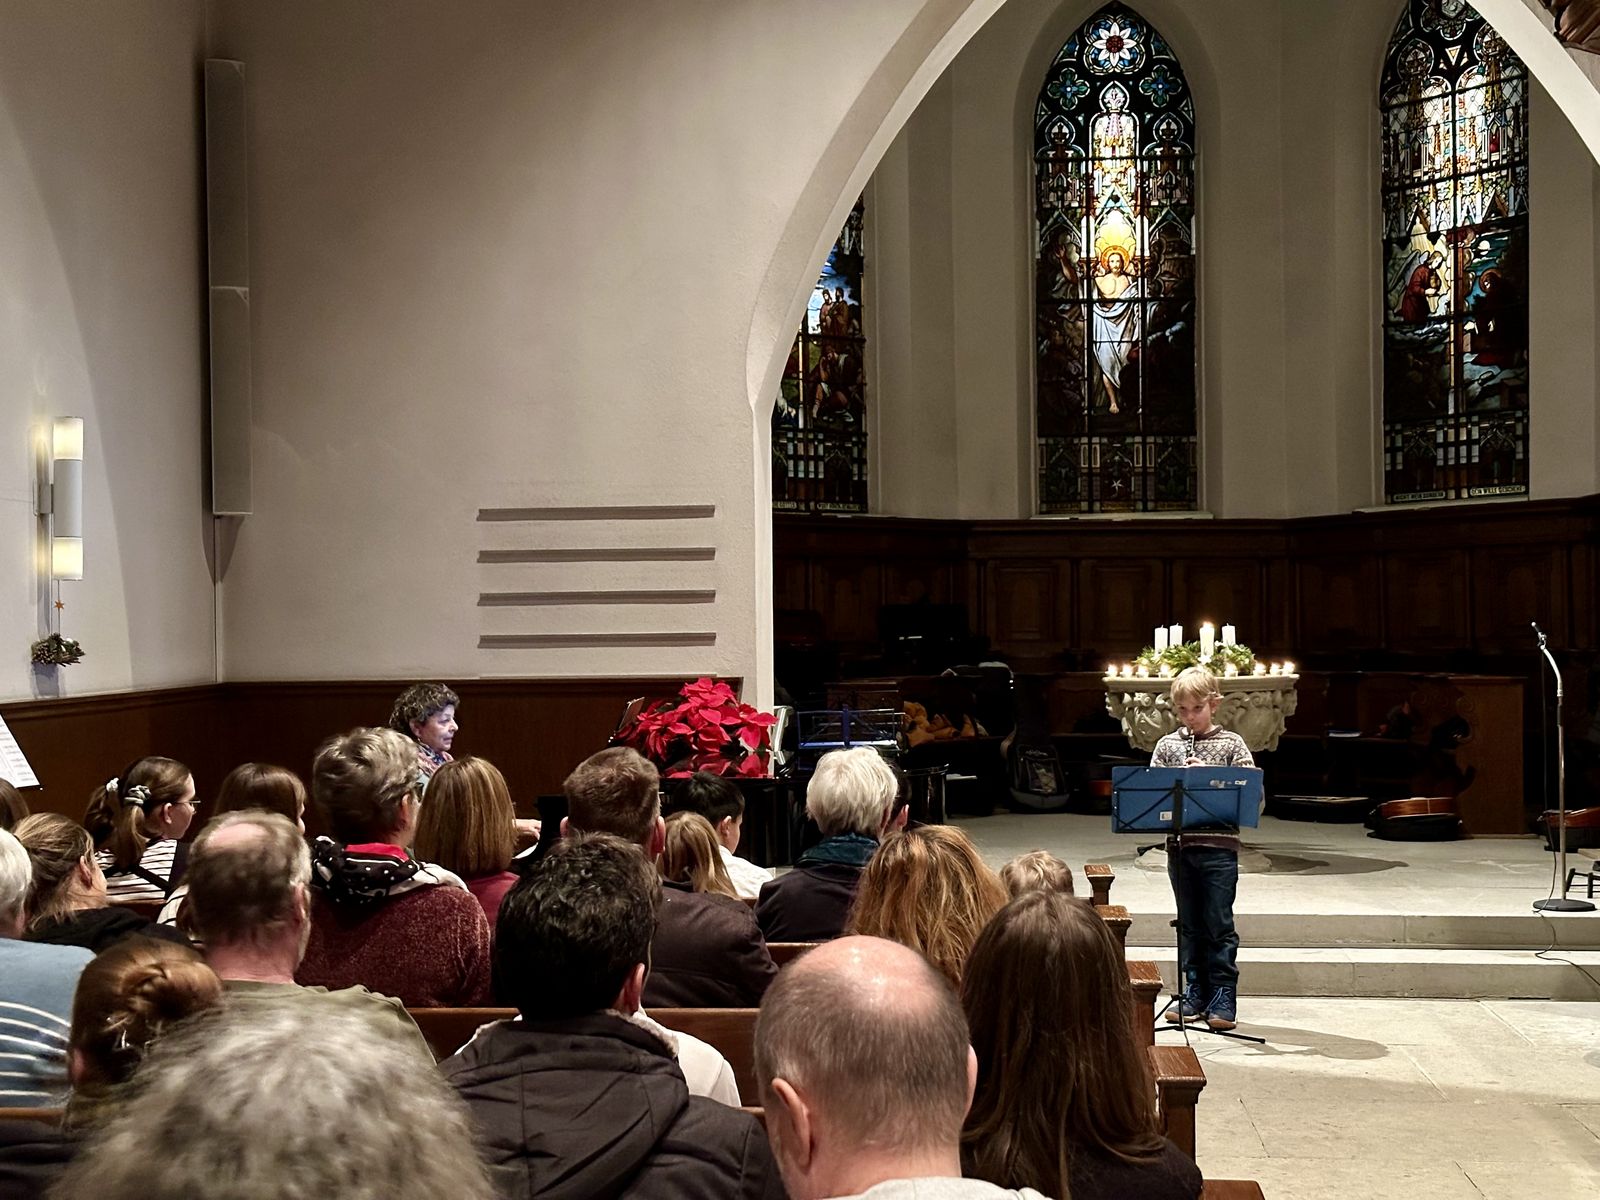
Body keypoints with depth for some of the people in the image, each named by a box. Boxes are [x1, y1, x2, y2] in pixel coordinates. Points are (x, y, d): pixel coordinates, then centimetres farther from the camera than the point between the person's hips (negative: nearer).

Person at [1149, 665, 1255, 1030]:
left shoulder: (1231, 744, 2)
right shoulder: (1167, 745, 10)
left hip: (1218, 846, -3)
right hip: (1180, 845, 3)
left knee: (1219, 924, 0)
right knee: (1189, 924, 10)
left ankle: (1223, 996, 7)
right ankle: (1195, 991, 18)